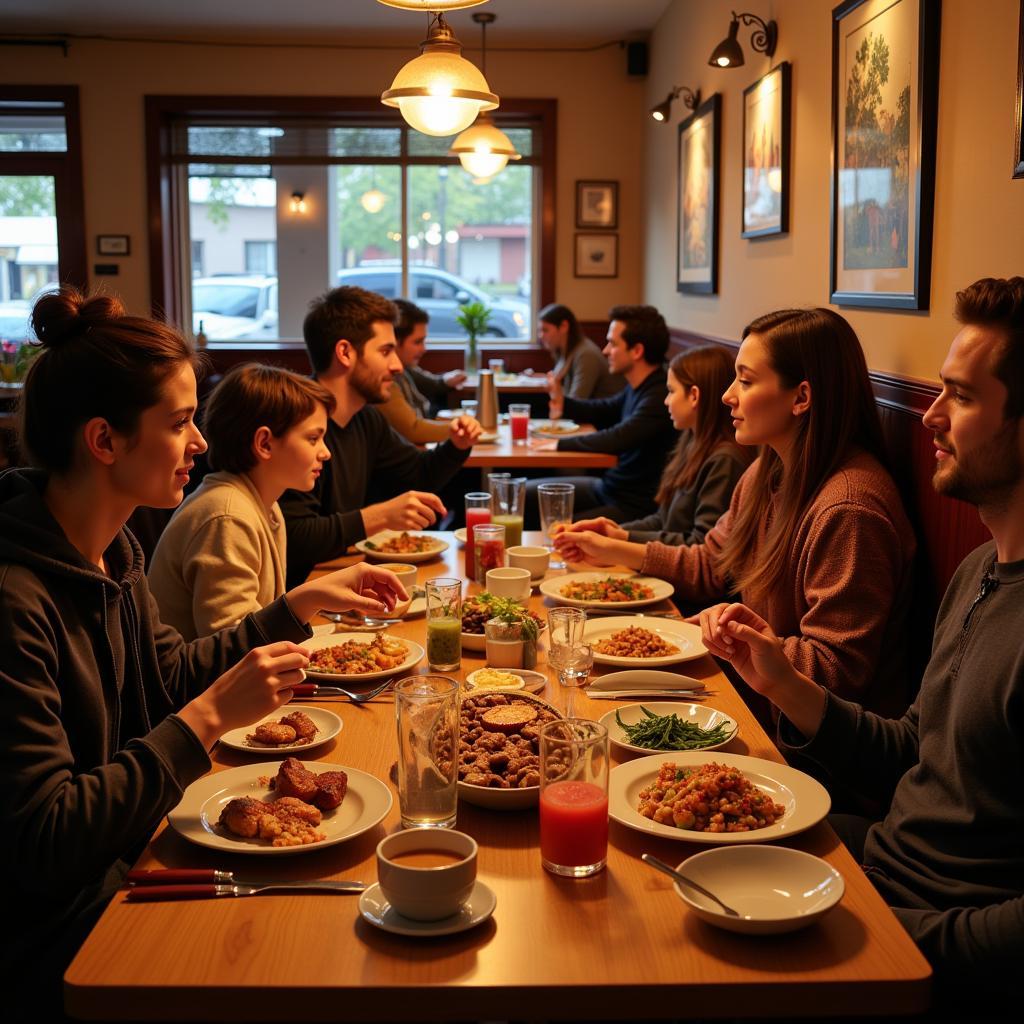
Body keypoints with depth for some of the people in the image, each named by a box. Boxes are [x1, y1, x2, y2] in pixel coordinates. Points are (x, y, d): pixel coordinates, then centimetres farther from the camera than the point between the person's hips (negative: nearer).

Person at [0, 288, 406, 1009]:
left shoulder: (114, 550, 2)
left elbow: (172, 676, 17)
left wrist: (301, 605, 8)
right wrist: (209, 718, -28)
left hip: (134, 855, 8)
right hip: (58, 935, -8)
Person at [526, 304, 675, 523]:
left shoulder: (659, 397, -24)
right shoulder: (637, 388, 7)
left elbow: (617, 439, -32)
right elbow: (605, 410, 25)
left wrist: (560, 444, -20)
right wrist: (563, 404, 7)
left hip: (635, 505, -10)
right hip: (608, 486, 10)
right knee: (524, 494, 11)